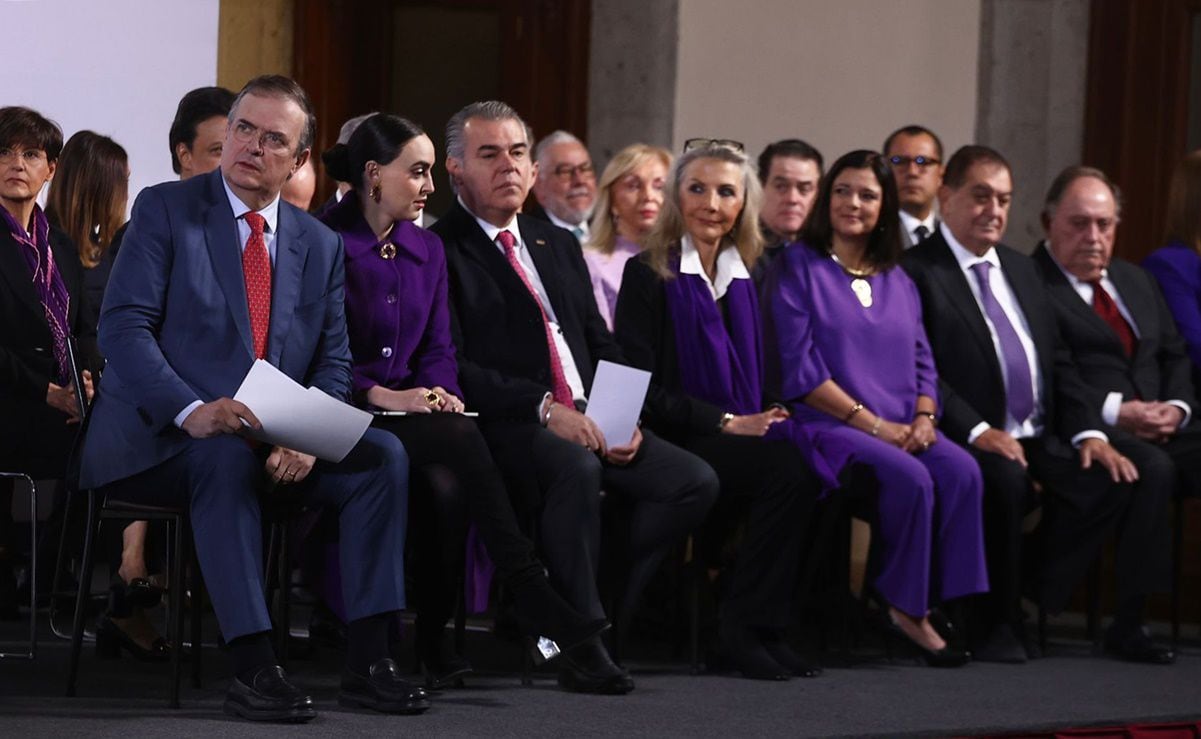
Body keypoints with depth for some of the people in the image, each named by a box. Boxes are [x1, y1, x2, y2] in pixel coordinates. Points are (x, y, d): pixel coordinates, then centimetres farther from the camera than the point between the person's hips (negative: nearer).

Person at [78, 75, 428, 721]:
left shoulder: (320, 245, 14)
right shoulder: (164, 210, -1)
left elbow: (333, 362, 10)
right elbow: (122, 328, -11)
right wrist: (192, 412, -27)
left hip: (277, 444, 5)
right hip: (160, 438, -5)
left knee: (383, 454, -18)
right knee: (225, 455, -37)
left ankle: (366, 661, -17)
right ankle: (253, 669, -38)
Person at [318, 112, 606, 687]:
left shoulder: (427, 250, 16)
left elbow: (438, 348, 15)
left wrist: (439, 392, -7)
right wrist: (384, 395, -18)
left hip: (411, 410, 5)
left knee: (447, 486, -31)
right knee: (460, 438, -33)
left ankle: (431, 640, -22)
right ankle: (528, 591, -33)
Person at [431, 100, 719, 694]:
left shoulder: (557, 245, 24)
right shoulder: (442, 251, -1)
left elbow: (601, 345, 20)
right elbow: (452, 367, -12)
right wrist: (542, 407, -22)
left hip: (588, 424, 7)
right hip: (505, 428, -7)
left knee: (694, 482, -13)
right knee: (575, 466, -38)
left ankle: (580, 616, -7)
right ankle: (580, 645, -27)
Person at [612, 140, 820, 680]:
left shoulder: (744, 278, 16)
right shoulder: (648, 273, -1)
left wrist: (761, 421, -4)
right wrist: (725, 423, -14)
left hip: (738, 434, 5)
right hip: (673, 443, -5)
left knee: (801, 470, -29)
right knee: (789, 470, -31)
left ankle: (758, 628, -21)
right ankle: (747, 629, -21)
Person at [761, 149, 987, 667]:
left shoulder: (897, 282, 20)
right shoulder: (797, 268, 1)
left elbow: (922, 362, 16)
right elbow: (797, 369, -8)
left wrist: (923, 418, -7)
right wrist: (871, 422, -14)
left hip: (900, 428, 5)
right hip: (825, 425, -5)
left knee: (961, 471, -24)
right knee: (910, 478, -31)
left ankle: (945, 600, -19)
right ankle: (907, 607, -15)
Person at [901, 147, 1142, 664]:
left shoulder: (1021, 270, 22)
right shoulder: (917, 272, -2)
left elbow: (1058, 362, 19)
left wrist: (1088, 432, 4)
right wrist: (976, 431, -22)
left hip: (1040, 441, 7)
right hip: (971, 443, -7)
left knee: (1109, 477, -20)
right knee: (1007, 478, -37)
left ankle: (1033, 599, -8)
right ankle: (994, 622, -18)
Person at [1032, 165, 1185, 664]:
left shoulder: (1136, 281, 25)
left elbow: (1175, 356, 22)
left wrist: (1177, 406, 0)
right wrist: (1115, 412, -18)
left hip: (1162, 426, 7)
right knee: (1153, 468, -36)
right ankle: (1128, 622, -29)